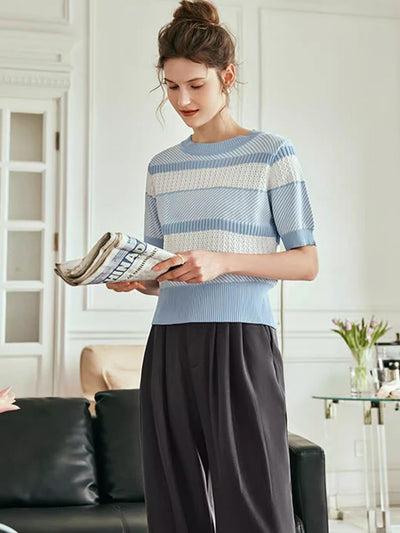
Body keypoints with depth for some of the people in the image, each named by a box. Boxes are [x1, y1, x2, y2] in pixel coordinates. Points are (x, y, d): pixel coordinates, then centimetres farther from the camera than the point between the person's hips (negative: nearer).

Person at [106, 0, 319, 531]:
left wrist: (221, 261, -16)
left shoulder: (273, 153, 2)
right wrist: (135, 278, -4)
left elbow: (307, 261, -2)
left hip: (242, 344, -4)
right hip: (169, 346, 5)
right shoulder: (161, 167, 16)